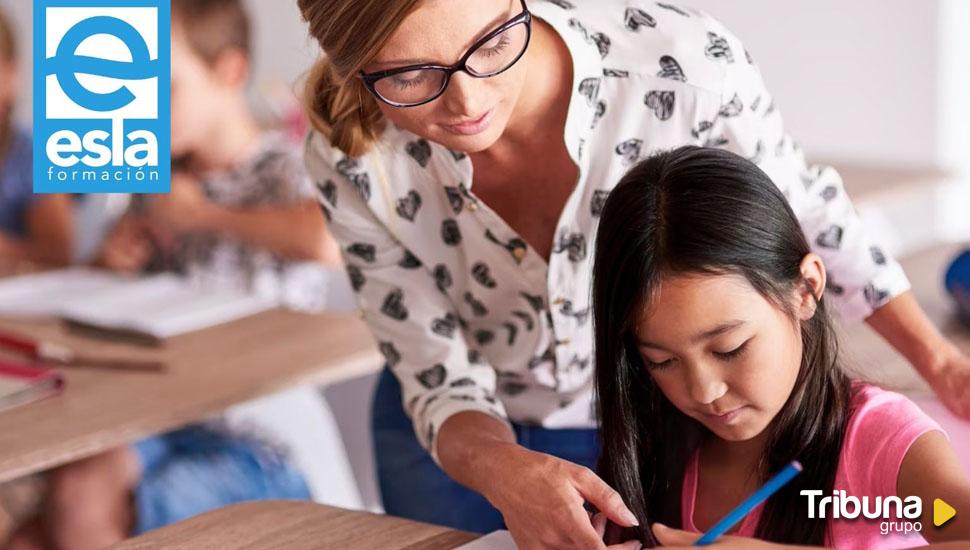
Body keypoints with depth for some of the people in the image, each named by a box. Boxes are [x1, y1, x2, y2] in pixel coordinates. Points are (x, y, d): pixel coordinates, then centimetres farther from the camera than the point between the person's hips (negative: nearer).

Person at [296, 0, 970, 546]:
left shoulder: (682, 62, -32)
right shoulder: (355, 160, -27)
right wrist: (504, 472, -40)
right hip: (463, 438, 1)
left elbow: (802, 207, -11)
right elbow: (438, 378, -19)